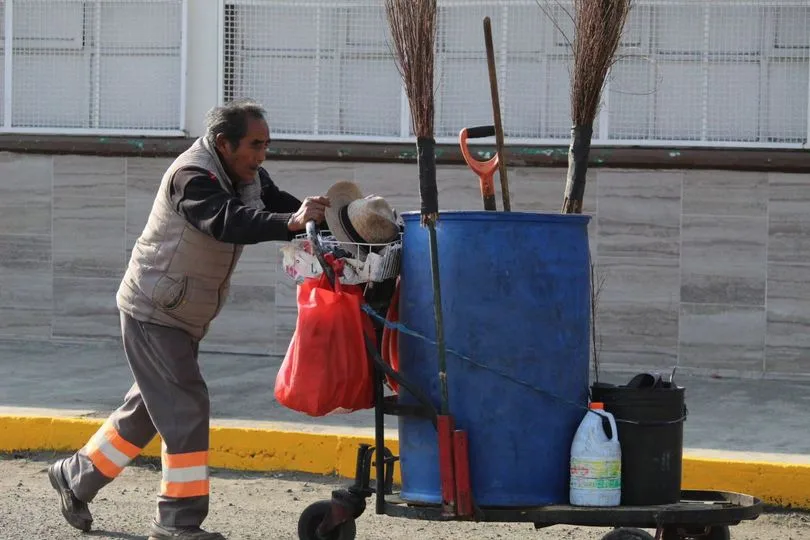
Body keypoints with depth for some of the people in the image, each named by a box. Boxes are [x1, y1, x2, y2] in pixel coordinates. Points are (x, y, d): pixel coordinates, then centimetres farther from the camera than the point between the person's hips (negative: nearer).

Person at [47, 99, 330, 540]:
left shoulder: (250, 179, 2)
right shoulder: (191, 176, -26)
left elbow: (283, 207, -3)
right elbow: (228, 222, -42)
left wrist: (318, 215, -24)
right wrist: (290, 223, -54)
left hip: (185, 317, 9)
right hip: (153, 312, -9)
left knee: (149, 407, 17)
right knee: (186, 408, -13)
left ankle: (76, 477, 32)